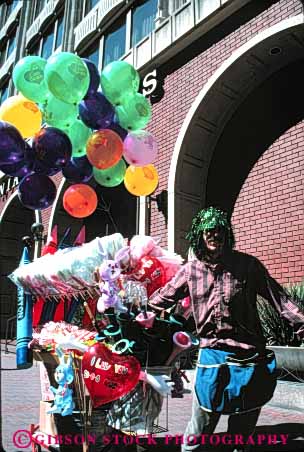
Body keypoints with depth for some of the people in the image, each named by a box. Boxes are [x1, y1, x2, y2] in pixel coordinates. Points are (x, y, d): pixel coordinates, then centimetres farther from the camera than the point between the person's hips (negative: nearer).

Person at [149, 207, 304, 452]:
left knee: (243, 426, 15)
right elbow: (162, 298, 11)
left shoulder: (247, 264, -5)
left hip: (249, 355, 0)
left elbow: (278, 296, -3)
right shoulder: (191, 270, 0)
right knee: (202, 422, 6)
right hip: (211, 353, 1)